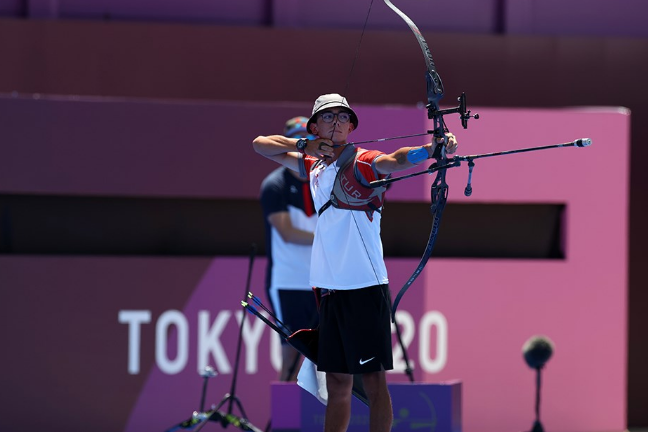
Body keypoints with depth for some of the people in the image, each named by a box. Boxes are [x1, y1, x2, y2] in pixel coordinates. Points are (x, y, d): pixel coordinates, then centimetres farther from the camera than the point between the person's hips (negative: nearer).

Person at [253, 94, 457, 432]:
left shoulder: (362, 162, -5)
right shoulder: (314, 166, 15)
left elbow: (395, 160, -25)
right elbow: (261, 144, 22)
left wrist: (432, 149, -47)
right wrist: (305, 145, 3)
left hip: (364, 286, -7)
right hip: (330, 287, 7)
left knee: (373, 380, -6)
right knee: (337, 382, 10)